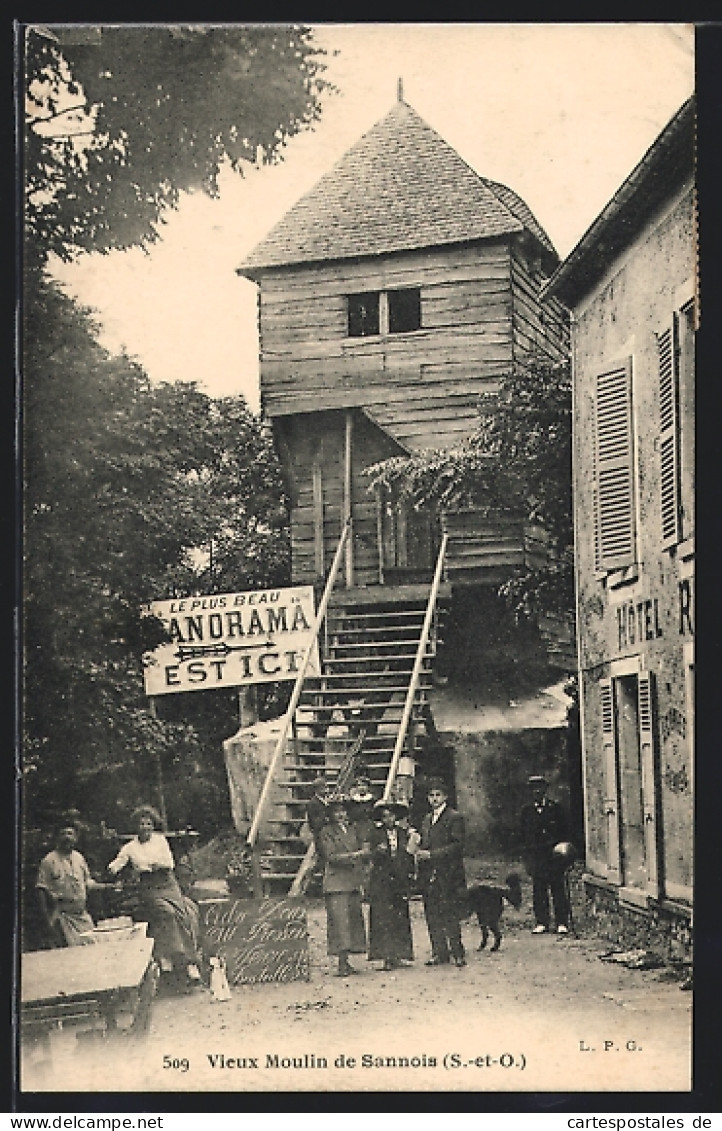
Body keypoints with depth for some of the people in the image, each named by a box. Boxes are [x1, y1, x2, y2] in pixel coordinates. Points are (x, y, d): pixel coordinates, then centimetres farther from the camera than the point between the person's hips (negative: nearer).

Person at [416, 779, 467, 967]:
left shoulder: (454, 818, -3)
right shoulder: (427, 820, 20)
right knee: (432, 916, 6)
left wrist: (431, 854, -15)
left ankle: (457, 953, -2)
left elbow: (457, 845, -11)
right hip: (429, 875, 7)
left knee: (450, 915, -7)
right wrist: (420, 853, 5)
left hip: (448, 875, -7)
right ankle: (439, 953, 12)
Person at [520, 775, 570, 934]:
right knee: (538, 890, 1)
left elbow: (563, 831, 7)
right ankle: (541, 922, 8)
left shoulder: (555, 807, 7)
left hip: (554, 854, -2)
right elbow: (524, 835, 10)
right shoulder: (526, 810, 11)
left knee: (558, 889, -2)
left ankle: (561, 923, 2)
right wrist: (526, 858, 3)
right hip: (535, 854, 2)